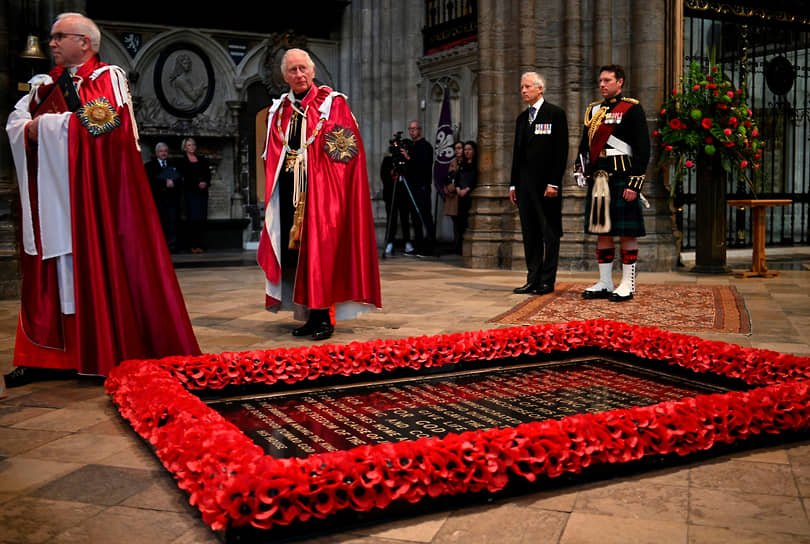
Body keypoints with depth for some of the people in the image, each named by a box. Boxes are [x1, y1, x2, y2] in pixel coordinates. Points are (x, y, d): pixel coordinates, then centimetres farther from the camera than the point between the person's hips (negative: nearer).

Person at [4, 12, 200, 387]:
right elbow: (15, 122, 13)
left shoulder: (109, 77, 0)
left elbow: (108, 123, -15)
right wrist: (30, 128, -10)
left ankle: (108, 354, 3)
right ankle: (48, 354, 9)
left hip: (94, 190, -6)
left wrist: (49, 125, -8)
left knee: (99, 266, -5)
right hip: (49, 193, 6)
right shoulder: (47, 84, 19)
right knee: (51, 272, 4)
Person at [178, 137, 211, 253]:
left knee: (202, 218, -2)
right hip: (190, 192, -3)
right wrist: (198, 183, -17)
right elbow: (185, 176, -5)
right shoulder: (183, 161, 7)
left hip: (203, 191, 3)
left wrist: (206, 183, -11)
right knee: (193, 218, -9)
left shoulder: (202, 160, 17)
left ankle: (201, 245, 1)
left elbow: (208, 174, 10)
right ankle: (193, 245, -6)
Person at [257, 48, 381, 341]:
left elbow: (347, 151, -6)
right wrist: (273, 191, 6)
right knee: (295, 250, 4)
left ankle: (325, 317, 0)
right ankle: (312, 316, 12)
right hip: (289, 193, 5)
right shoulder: (279, 111, 15)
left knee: (320, 251, -7)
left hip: (321, 191, -5)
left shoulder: (332, 103, 0)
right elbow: (272, 158, 17)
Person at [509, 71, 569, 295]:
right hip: (525, 185, 7)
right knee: (530, 234, 8)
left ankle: (547, 280, 4)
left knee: (550, 234, -1)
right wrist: (514, 184, 13)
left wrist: (554, 183, -15)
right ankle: (533, 279, 14)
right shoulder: (522, 118, 17)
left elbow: (561, 151, -8)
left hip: (547, 184, -7)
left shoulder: (555, 114, -2)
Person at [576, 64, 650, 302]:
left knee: (627, 232, -1)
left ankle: (628, 284, 7)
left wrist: (634, 183, -15)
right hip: (598, 179, 7)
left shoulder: (632, 109, -3)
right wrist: (581, 166, 5)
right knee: (602, 230, 9)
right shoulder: (593, 110, 16)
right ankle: (605, 283, 17)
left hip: (621, 178, -6)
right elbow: (585, 144, 24)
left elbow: (643, 149, -9)